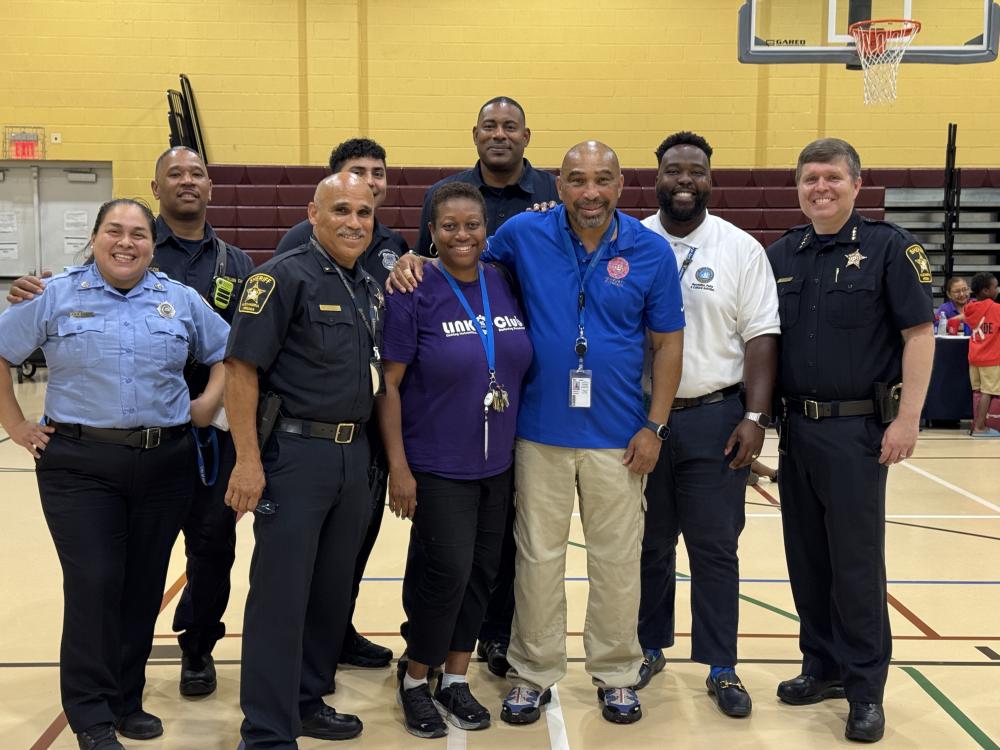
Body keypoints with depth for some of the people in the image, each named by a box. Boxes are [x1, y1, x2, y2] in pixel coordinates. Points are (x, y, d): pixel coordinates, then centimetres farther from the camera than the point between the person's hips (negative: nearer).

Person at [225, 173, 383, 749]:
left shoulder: (371, 289, 12)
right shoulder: (285, 276, -9)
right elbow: (242, 368, -14)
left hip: (355, 455, 7)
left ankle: (307, 699, 31)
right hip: (294, 453, -7)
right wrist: (248, 460, -19)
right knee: (280, 594, -2)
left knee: (333, 589, 15)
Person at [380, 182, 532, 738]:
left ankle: (456, 678, 28)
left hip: (497, 463, 5)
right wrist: (398, 467, -13)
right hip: (437, 467, -5)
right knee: (449, 571, -5)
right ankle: (415, 681, 19)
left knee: (482, 571, 10)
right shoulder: (415, 294, -10)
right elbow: (390, 384, -10)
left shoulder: (507, 287, 3)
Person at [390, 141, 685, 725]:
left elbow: (668, 342, 1)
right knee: (538, 558, 10)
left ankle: (617, 675, 30)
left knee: (617, 560, 10)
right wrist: (415, 261, -8)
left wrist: (655, 426, -3)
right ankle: (533, 676, 27)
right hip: (541, 432, 0)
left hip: (618, 436, 0)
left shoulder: (651, 252, -4)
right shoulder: (524, 235, -4)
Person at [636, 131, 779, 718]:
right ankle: (648, 649, 29)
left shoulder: (742, 249, 1)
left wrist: (755, 416, -10)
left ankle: (722, 668, 17)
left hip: (715, 418, -1)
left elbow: (761, 337, -2)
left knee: (715, 548, 5)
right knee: (648, 544, 13)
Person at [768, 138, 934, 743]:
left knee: (857, 562, 0)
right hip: (796, 426, 5)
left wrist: (908, 418, -15)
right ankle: (823, 665, 27)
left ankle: (865, 689, 13)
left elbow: (919, 334, -8)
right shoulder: (781, 254, 9)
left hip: (858, 428, -5)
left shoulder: (889, 247, -5)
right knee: (806, 556, 12)